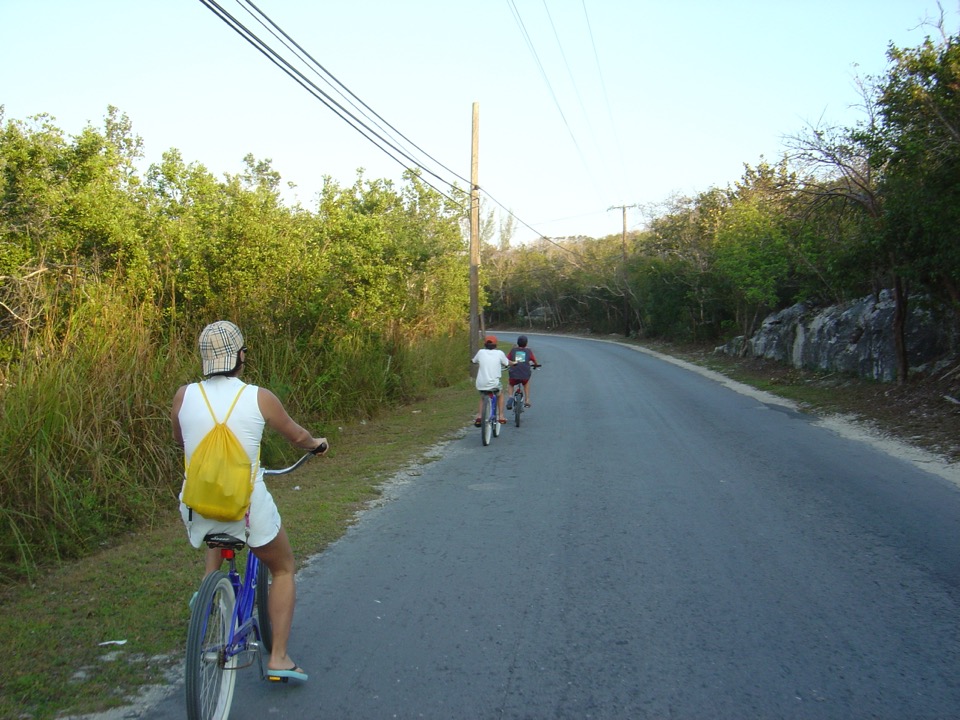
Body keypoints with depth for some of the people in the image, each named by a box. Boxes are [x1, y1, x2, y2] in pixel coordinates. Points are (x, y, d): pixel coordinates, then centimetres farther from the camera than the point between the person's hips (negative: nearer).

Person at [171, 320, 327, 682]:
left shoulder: (184, 395, -3)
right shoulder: (260, 397, -9)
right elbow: (297, 435, 7)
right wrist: (318, 443, 30)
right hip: (248, 506, -3)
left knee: (217, 540, 41)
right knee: (283, 570, 20)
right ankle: (279, 657, 16)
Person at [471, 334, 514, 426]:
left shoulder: (481, 352, 4)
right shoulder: (499, 353, 0)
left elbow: (473, 361, 19)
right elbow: (507, 363, 12)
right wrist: (513, 363, 34)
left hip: (481, 384, 2)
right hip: (494, 383, -2)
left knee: (482, 398, 30)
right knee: (500, 395, 29)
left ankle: (479, 416, 14)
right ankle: (501, 416, 23)